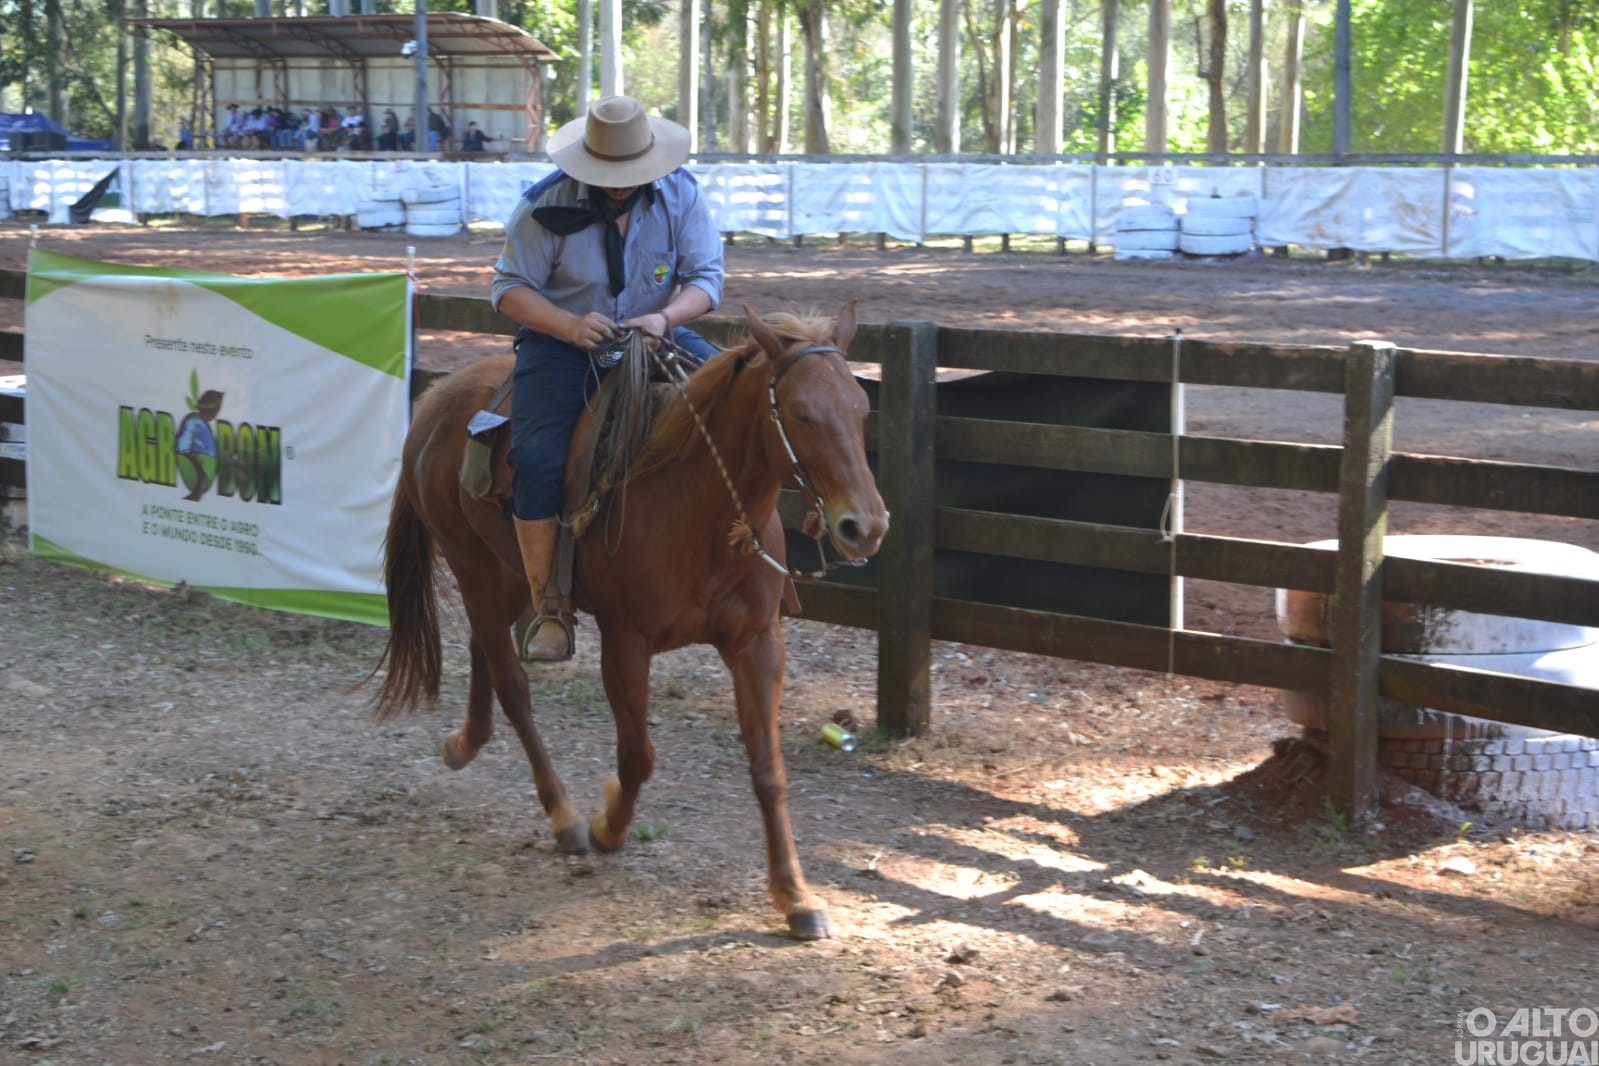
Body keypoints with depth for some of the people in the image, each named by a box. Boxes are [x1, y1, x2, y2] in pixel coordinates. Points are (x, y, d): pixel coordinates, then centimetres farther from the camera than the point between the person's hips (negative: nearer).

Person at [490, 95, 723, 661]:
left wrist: (664, 318, -28)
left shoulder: (680, 195, -6)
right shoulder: (546, 206, -13)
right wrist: (570, 325, -28)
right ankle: (549, 608, -16)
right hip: (560, 343, -3)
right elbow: (509, 288, -10)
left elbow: (706, 276, -7)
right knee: (536, 460, -23)